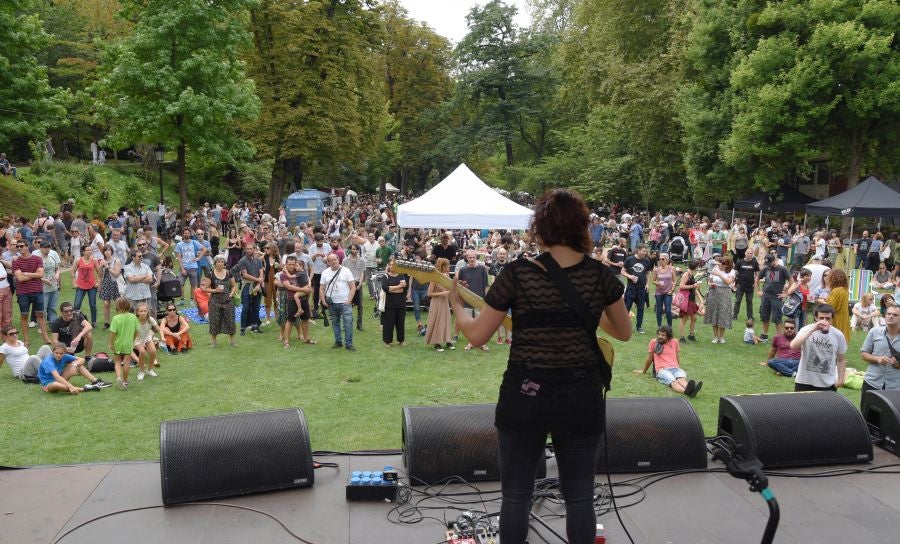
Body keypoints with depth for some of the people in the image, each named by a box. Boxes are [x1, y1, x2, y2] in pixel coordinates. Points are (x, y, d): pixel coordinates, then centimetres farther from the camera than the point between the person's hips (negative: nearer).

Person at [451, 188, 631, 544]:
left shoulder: (517, 274, -10)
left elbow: (477, 336, -4)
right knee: (579, 496, 16)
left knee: (516, 495, 15)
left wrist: (455, 304, 14)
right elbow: (624, 333, 11)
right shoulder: (601, 275, -3)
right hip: (582, 398, 2)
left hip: (525, 397, -1)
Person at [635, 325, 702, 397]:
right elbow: (649, 359, 21)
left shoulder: (675, 342, 18)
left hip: (675, 368, 3)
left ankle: (691, 389, -68)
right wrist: (644, 371, 28)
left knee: (682, 378, -36)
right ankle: (686, 391, -70)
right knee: (673, 381, -38)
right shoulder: (653, 342, 11)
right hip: (662, 370, -3)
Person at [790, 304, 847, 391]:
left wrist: (840, 379, 2)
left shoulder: (838, 335, -1)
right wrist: (812, 329, -29)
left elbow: (841, 360, 10)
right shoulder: (807, 329, -9)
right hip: (804, 382, -2)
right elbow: (793, 346, -28)